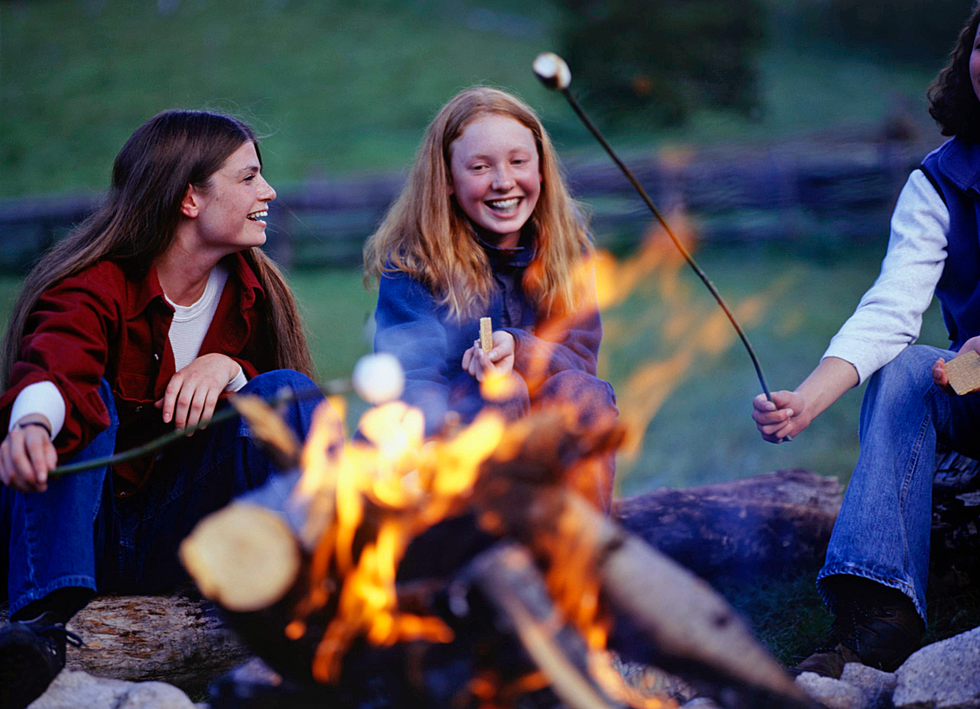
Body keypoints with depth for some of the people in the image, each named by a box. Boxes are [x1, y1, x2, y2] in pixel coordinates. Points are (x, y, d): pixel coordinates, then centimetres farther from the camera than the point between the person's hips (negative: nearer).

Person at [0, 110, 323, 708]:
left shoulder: (252, 293, 4)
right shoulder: (93, 288, -16)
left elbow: (294, 411, 1)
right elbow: (54, 368, -38)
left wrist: (226, 367, -21)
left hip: (174, 542, 4)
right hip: (80, 529, -4)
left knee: (287, 387, -14)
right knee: (88, 395, -31)